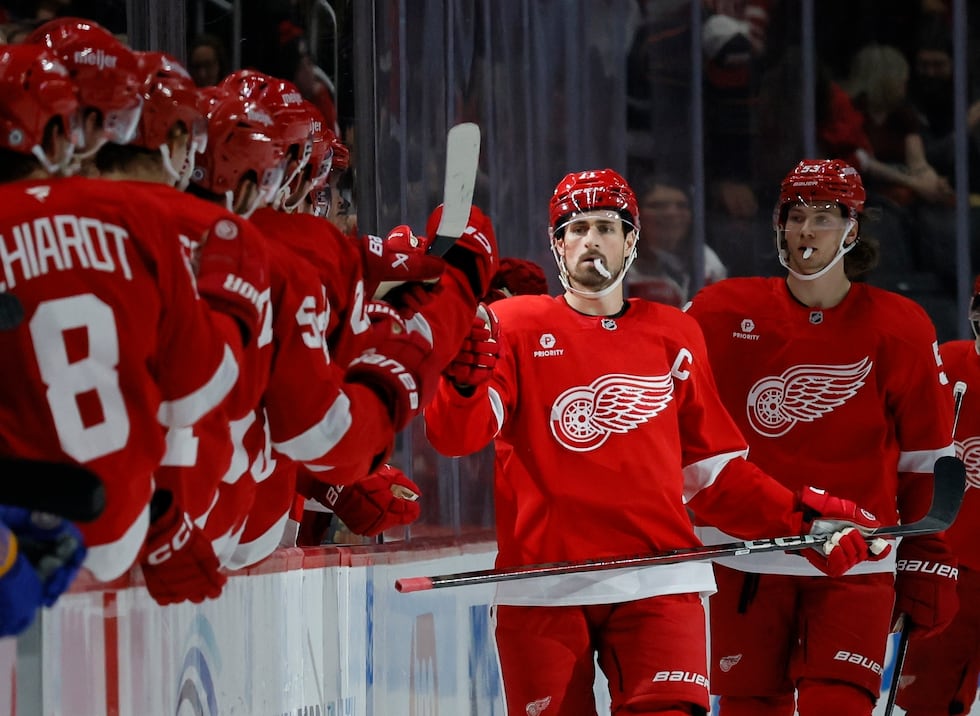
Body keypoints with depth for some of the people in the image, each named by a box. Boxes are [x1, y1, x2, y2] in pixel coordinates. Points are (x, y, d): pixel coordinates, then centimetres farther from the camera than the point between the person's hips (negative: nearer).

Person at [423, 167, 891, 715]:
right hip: (542, 585, -1)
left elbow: (712, 468, 19)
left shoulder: (675, 336, 15)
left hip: (658, 583, 1)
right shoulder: (514, 326, 6)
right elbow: (457, 436, -7)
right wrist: (467, 377, -27)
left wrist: (799, 517, 7)